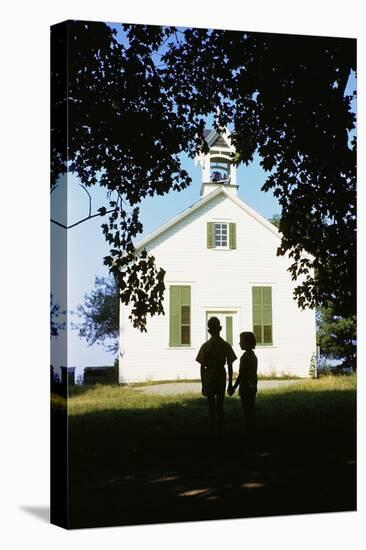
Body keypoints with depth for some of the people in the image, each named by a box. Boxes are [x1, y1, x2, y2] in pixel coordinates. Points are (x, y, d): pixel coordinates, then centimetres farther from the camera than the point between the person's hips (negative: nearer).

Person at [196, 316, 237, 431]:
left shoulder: (205, 346, -8)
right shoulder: (226, 345, -4)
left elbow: (202, 367, -6)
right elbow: (230, 366, -1)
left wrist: (203, 385, -1)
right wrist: (230, 383, 5)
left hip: (209, 377, -2)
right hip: (221, 376, 2)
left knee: (211, 405, 7)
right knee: (220, 405, 12)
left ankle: (213, 428, 9)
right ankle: (220, 428, 14)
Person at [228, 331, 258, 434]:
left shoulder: (246, 356, -17)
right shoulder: (253, 355, 11)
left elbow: (241, 374, -20)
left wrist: (234, 387, -16)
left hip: (246, 386, -9)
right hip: (253, 386, 9)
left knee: (247, 411, -4)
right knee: (251, 411, 14)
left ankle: (249, 430, 0)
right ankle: (252, 430, 20)